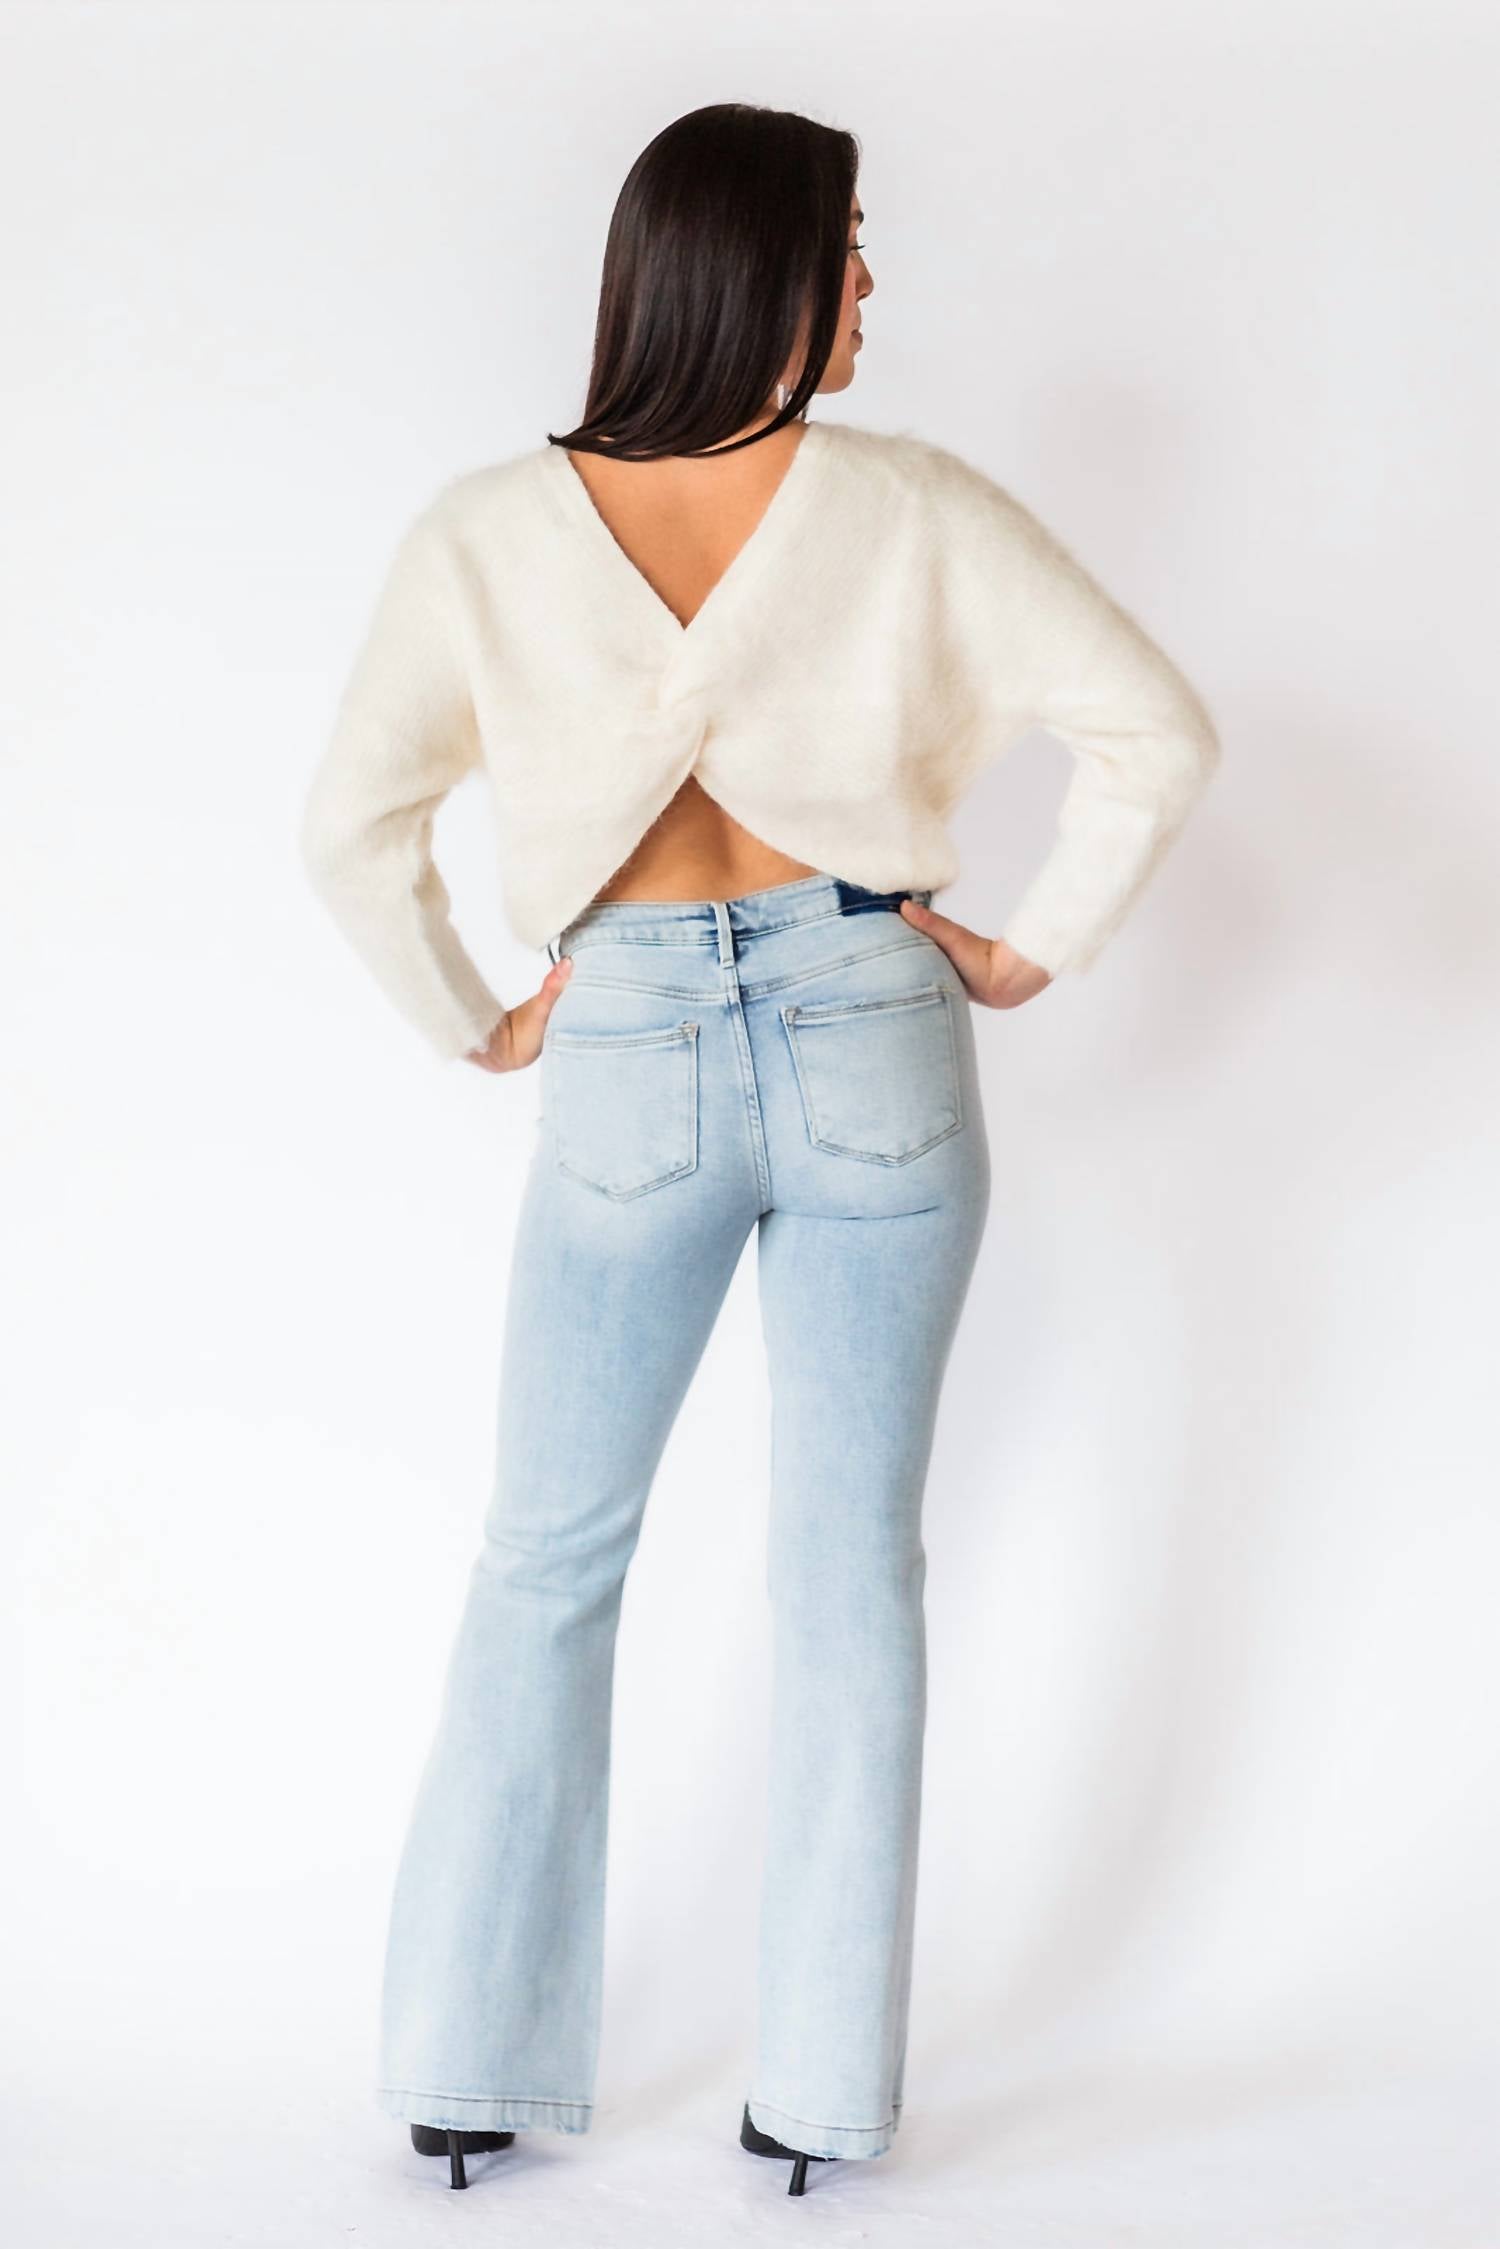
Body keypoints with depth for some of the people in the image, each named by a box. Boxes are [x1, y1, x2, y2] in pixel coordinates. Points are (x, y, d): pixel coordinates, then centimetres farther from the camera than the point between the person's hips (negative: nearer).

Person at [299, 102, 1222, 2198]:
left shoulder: (487, 533, -4)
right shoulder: (914, 508, -7)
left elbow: (352, 824, -5)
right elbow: (1161, 732, -9)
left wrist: (473, 1029, 8)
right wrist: (1037, 946, 2)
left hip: (626, 1063, 1)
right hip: (872, 1040, 0)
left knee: (548, 1560, 14)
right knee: (852, 1563, 8)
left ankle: (470, 2070, 19)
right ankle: (825, 2097, 15)